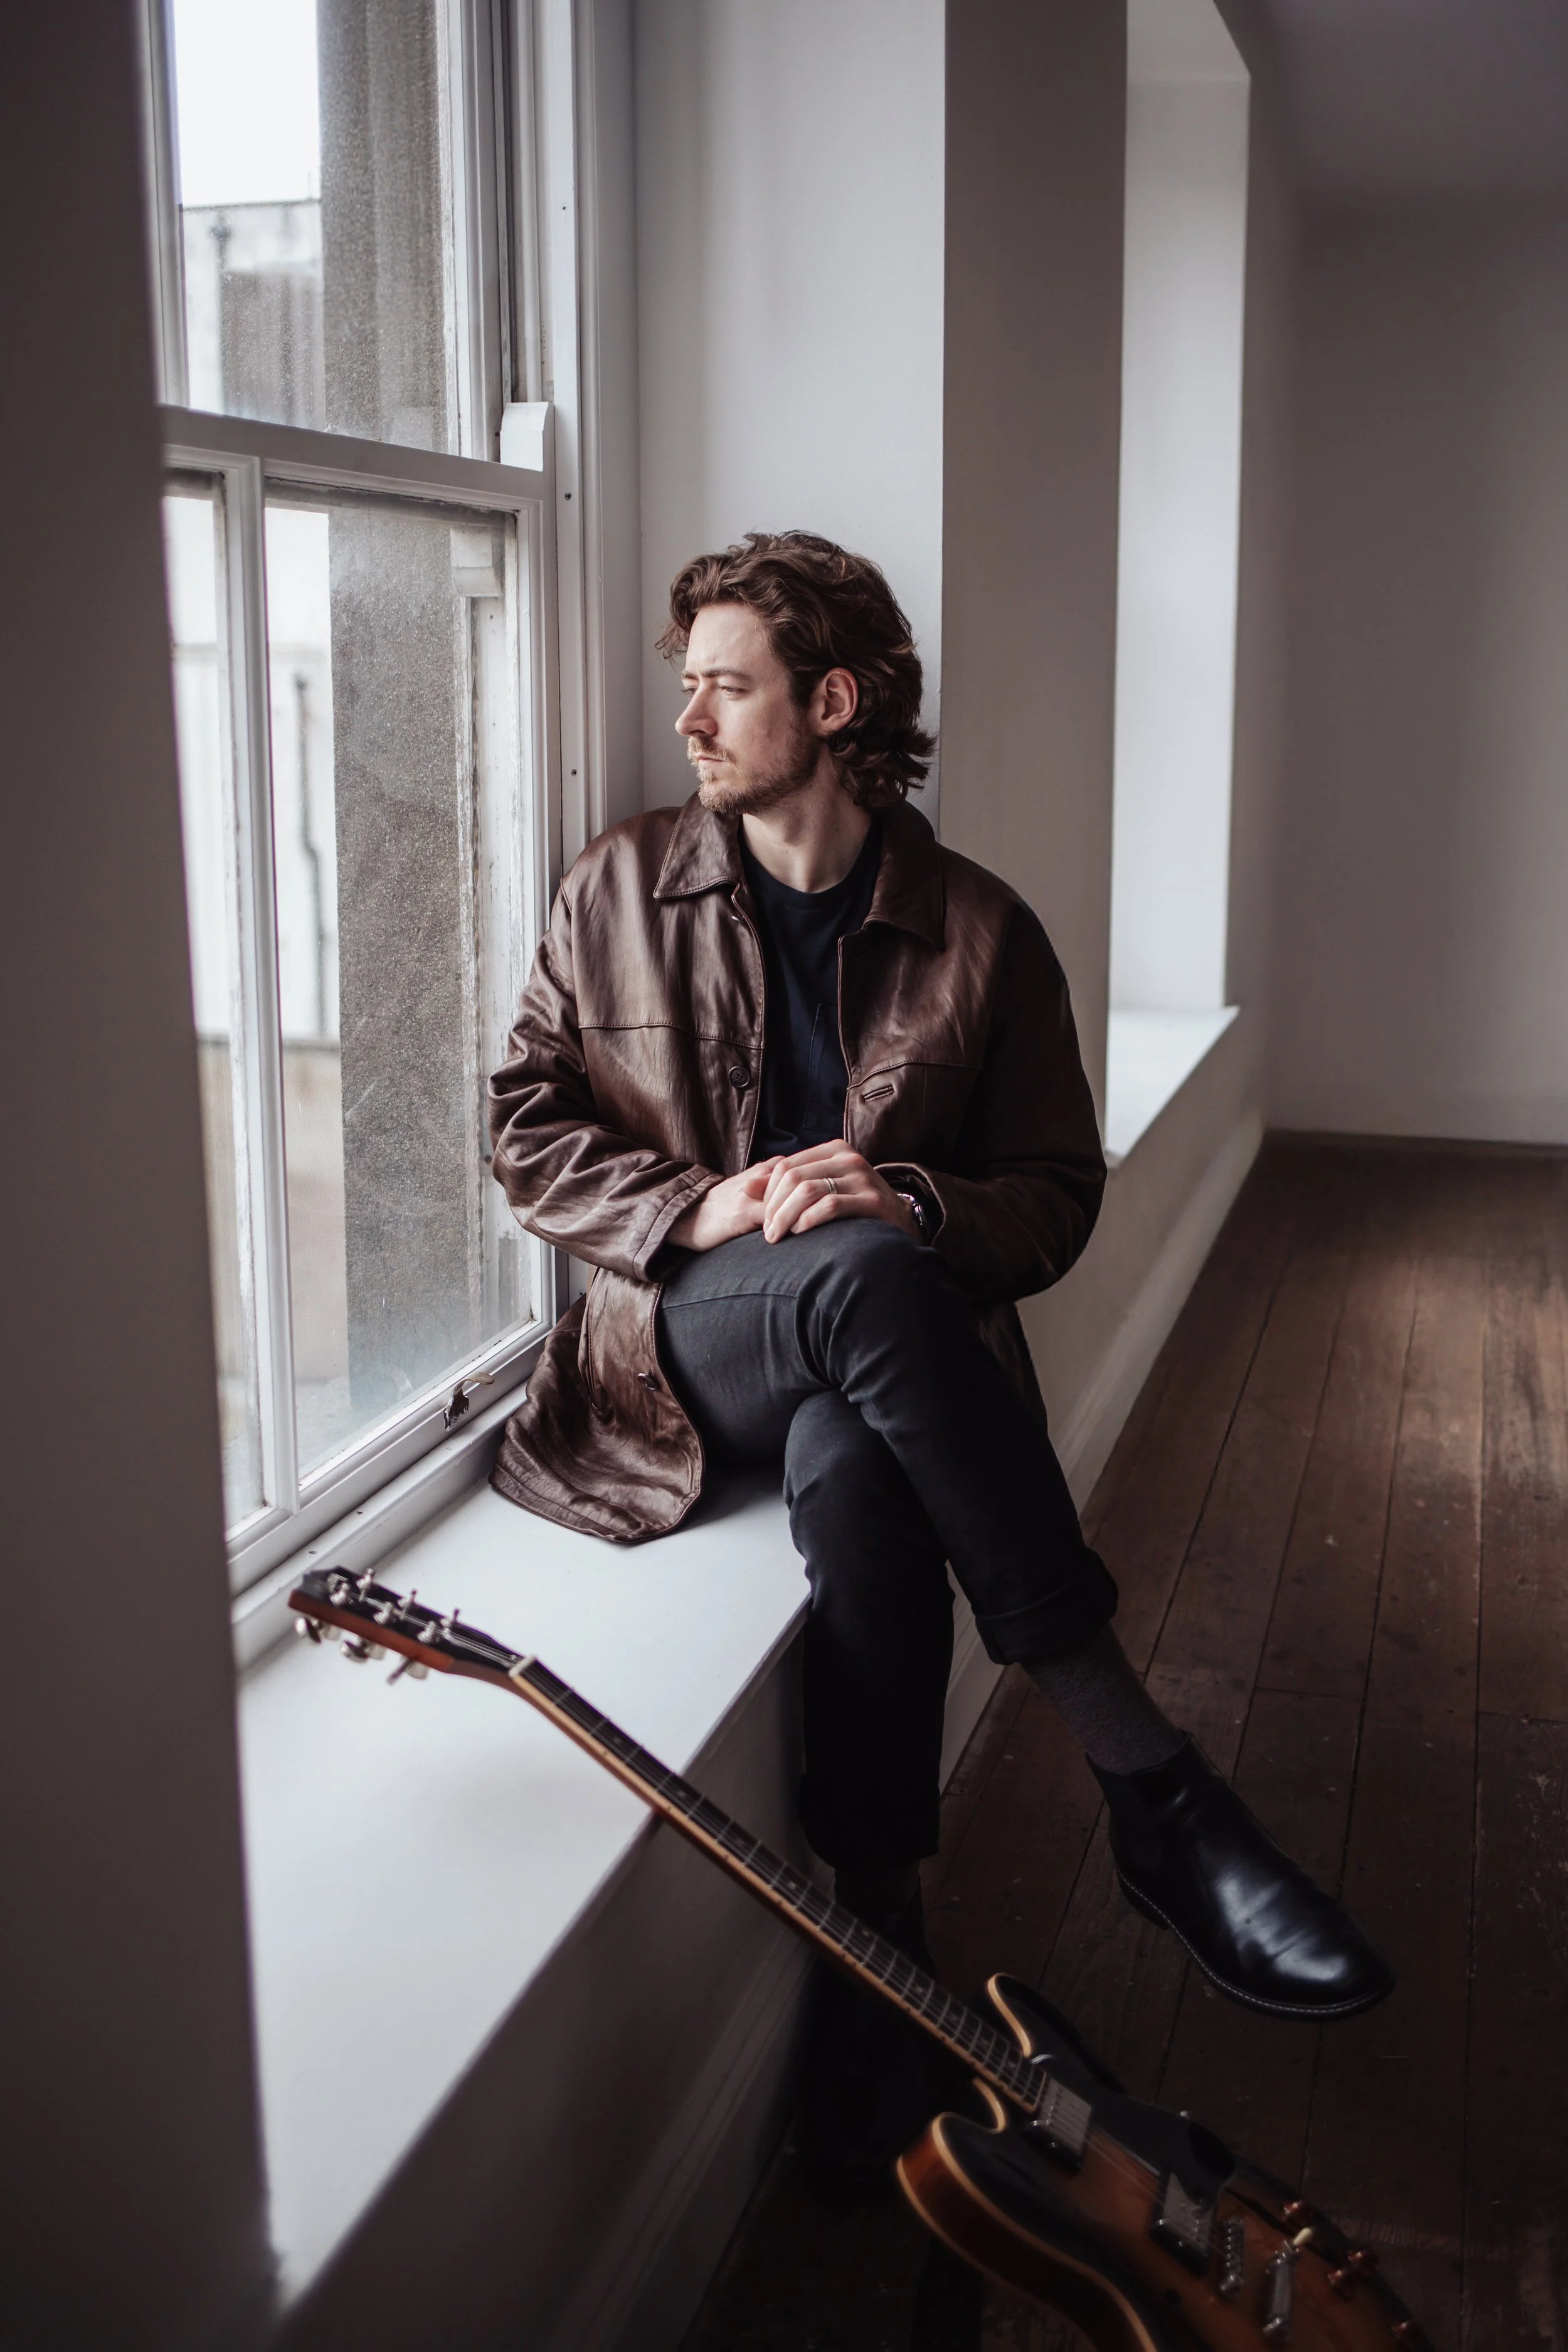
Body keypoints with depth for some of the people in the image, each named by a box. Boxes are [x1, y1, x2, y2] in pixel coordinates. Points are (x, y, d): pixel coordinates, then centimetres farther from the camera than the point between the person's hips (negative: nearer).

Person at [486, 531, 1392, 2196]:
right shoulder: (621, 890, 9)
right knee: (866, 1283, -37)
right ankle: (1153, 1791, -34)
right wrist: (700, 1210, -12)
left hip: (883, 1348, 0)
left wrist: (913, 1207, -16)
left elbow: (1056, 1196, 6)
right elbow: (527, 1134, 6)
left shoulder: (978, 933, 5)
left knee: (853, 1471, -40)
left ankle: (879, 1935, -24)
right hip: (681, 1339, 0)